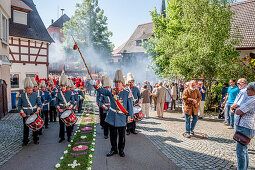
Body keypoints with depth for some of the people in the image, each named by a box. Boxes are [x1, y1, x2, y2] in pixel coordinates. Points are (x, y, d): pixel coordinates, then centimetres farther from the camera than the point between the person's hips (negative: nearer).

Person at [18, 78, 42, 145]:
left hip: (34, 114, -1)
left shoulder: (36, 95, -1)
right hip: (25, 115, 1)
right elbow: (19, 105, 6)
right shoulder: (22, 96, 2)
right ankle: (25, 141, 25)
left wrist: (38, 109, -16)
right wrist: (22, 112, -7)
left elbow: (40, 104, 2)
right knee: (25, 128, 10)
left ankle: (35, 139, 25)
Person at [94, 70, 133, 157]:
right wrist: (96, 86, -35)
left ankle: (121, 150, 29)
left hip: (122, 118, -2)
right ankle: (113, 149, 31)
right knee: (113, 134, 13)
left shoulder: (127, 93, -6)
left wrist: (130, 116, -7)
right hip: (112, 117, 2)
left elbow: (130, 106, -3)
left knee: (121, 135, 10)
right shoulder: (111, 92, 1)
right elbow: (103, 91, -15)